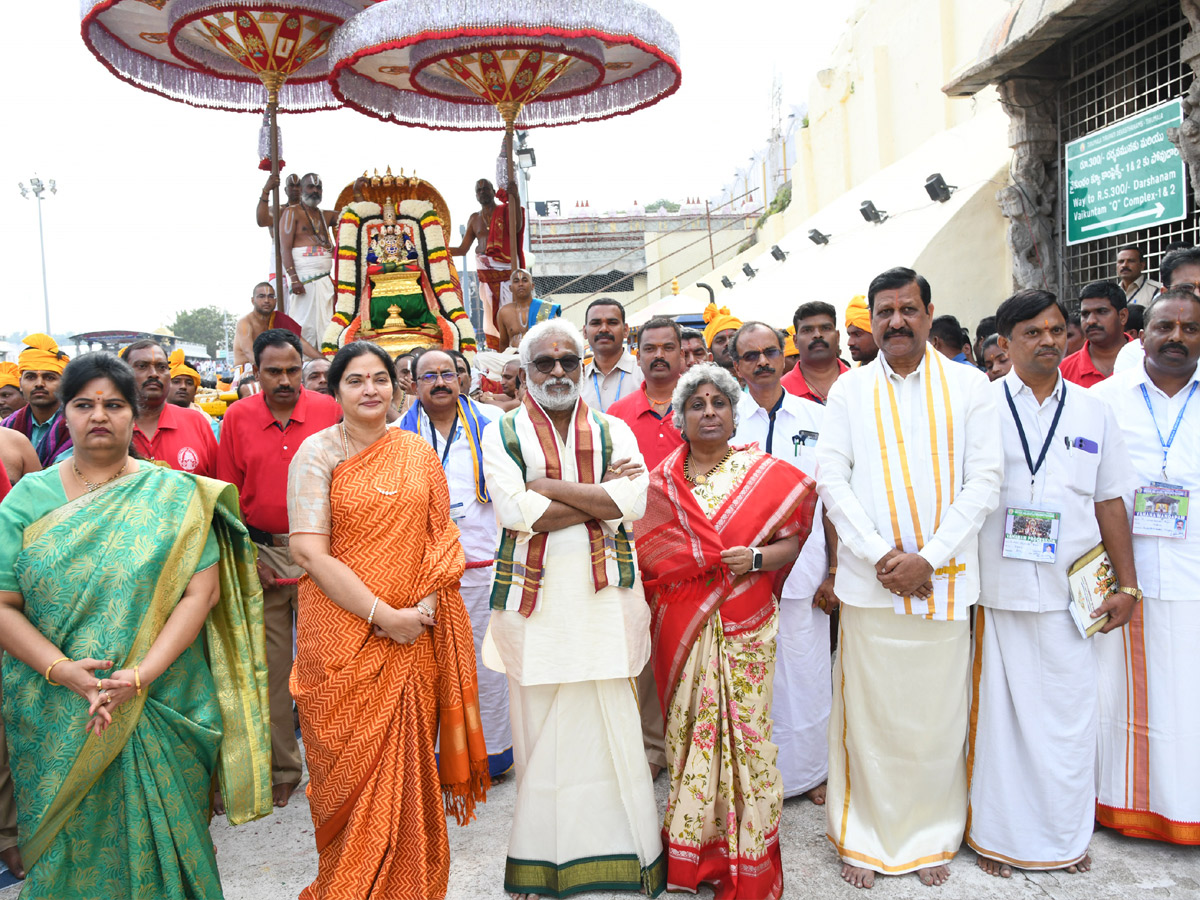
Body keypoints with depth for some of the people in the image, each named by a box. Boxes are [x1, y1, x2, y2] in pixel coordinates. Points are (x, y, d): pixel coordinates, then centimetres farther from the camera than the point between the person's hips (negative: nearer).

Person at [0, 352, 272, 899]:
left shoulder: (175, 495, -2)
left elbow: (202, 591, -9)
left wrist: (141, 675, -17)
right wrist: (61, 670, -17)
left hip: (160, 710, -1)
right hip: (56, 718, 2)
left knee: (156, 838, 9)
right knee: (67, 843, 13)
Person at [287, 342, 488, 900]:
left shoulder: (418, 454, 8)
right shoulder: (317, 453, -4)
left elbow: (441, 537, 9)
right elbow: (310, 551, -11)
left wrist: (425, 604, -9)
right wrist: (384, 614, -15)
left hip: (412, 638, 3)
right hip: (343, 636, -2)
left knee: (407, 763, 9)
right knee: (350, 766, 6)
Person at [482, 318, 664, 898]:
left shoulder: (614, 431, 10)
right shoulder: (502, 434, 5)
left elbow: (634, 502, -7)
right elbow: (516, 511, -12)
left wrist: (549, 486, -10)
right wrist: (602, 494, -9)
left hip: (605, 598, 1)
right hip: (535, 602, -1)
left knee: (613, 731, 4)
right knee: (539, 733, 5)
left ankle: (623, 853, 19)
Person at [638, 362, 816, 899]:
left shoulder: (767, 475, 3)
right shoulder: (660, 482, 7)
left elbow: (792, 541, 1)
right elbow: (646, 553, 10)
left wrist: (756, 559, -16)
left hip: (745, 628, -1)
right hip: (682, 632, 2)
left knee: (745, 730, 1)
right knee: (689, 729, 7)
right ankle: (691, 851, 22)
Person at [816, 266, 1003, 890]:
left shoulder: (969, 385, 3)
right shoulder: (849, 389, 5)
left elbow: (985, 479, -2)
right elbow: (830, 477, 0)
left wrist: (928, 558, -11)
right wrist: (881, 554, -10)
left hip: (944, 578, 0)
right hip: (869, 580, 0)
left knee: (939, 714, 9)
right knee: (867, 712, 7)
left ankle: (932, 836, 29)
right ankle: (863, 836, 24)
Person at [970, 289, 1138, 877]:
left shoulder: (1094, 412, 9)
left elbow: (1110, 501, 11)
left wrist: (1127, 585, 8)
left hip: (1072, 593, 3)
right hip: (997, 590, -2)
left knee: (1069, 714, 10)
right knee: (999, 712, 6)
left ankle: (1067, 834, 29)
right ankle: (998, 834, 23)